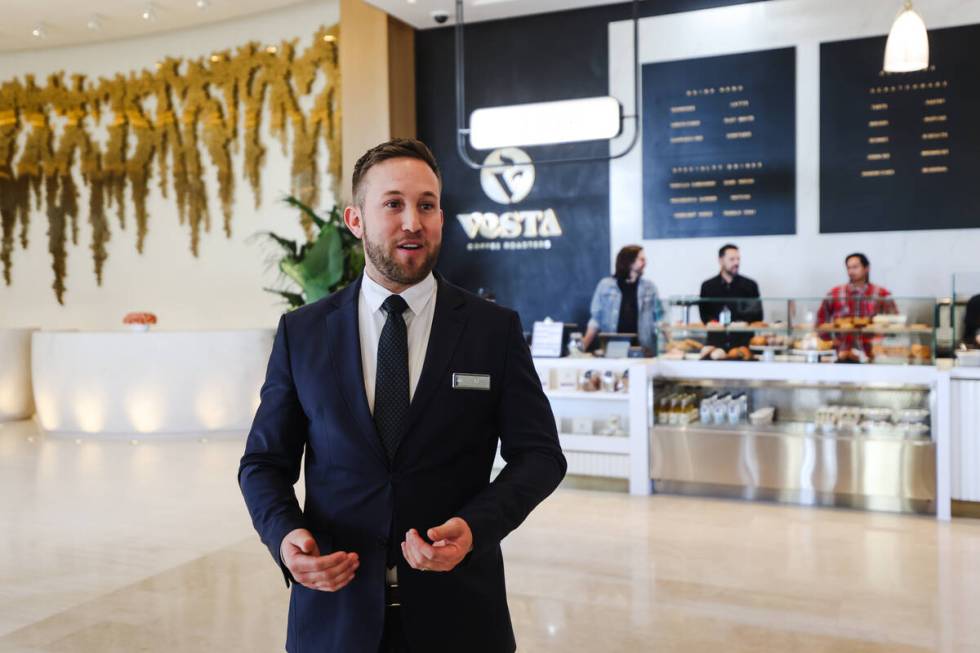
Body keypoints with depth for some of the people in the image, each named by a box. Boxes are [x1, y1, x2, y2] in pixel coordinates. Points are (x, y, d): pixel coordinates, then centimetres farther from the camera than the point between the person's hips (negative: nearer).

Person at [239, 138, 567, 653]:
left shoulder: (496, 329, -4)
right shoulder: (301, 333, 0)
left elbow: (539, 454, -2)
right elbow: (264, 462, 5)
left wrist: (476, 527, -19)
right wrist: (285, 533, -15)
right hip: (334, 605, 1)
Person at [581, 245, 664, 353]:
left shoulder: (650, 287, 8)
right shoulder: (605, 285, 4)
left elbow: (659, 318, 9)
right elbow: (596, 318, 5)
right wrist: (584, 344, -4)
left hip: (641, 349, 1)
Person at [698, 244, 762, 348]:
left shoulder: (750, 285, 8)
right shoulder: (707, 286, 8)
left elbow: (757, 316, 10)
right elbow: (704, 316, 9)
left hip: (743, 343, 0)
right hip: (716, 343, 0)